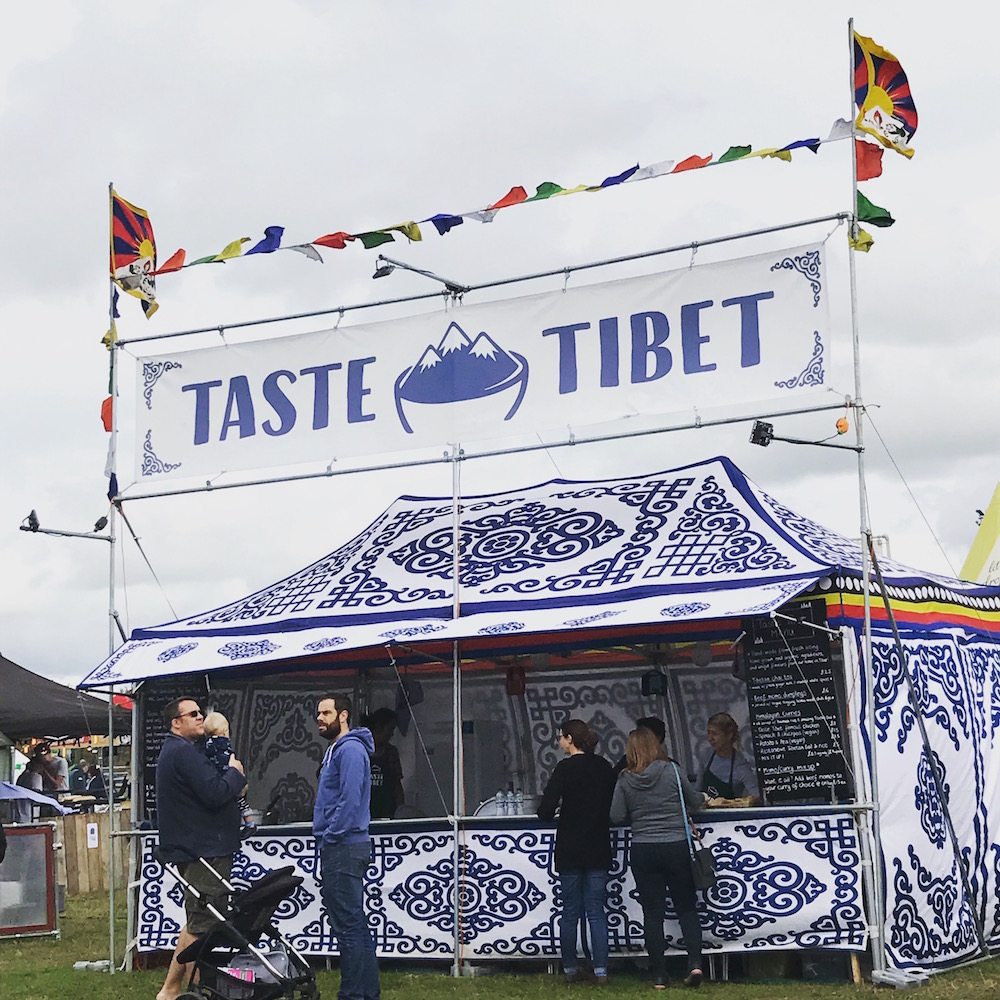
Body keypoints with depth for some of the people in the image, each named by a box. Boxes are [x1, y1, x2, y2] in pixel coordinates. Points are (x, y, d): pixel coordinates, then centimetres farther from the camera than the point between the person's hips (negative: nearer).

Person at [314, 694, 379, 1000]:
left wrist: (329, 837, -16)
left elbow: (351, 799, -21)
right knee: (356, 925, 13)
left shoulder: (350, 749, -12)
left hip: (344, 848, -11)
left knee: (348, 926, -9)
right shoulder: (336, 750, 20)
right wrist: (326, 839, 16)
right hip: (340, 849, 11)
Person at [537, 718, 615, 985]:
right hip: (598, 849, 3)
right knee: (596, 912, 5)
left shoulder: (566, 768, -11)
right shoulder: (605, 768, 4)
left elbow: (545, 811, -17)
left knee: (570, 912, 7)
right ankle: (601, 971, -2)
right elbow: (615, 806, 12)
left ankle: (570, 969, 13)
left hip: (570, 850, -3)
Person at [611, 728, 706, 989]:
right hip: (676, 847, 0)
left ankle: (659, 976, 7)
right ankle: (695, 962, -6)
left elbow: (617, 817, -3)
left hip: (643, 850, 0)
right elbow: (696, 802, 3)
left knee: (652, 912, 7)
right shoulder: (671, 771, -5)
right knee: (686, 908, 11)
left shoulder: (625, 780, -3)